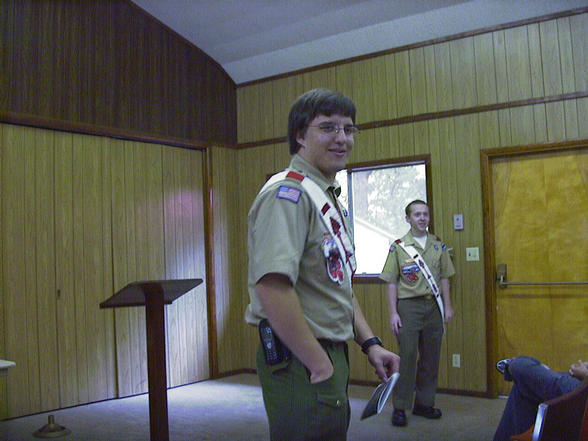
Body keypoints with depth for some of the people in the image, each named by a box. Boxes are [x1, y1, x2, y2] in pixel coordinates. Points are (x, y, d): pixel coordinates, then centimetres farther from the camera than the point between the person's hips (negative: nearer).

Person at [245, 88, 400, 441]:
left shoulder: (330, 199, 16)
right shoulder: (288, 193, -16)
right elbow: (272, 287, -29)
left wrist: (370, 343, 12)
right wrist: (320, 366, -23)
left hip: (330, 356, 10)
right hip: (301, 363, -10)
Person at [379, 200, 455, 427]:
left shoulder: (438, 245, 10)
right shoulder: (398, 247, -1)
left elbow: (444, 277, 13)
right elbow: (391, 282, -2)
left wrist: (447, 306, 6)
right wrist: (393, 313, -8)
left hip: (434, 306, 4)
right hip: (408, 306, -4)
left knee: (431, 357, 9)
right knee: (407, 357, -3)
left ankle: (425, 403, 22)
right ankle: (400, 407, 6)